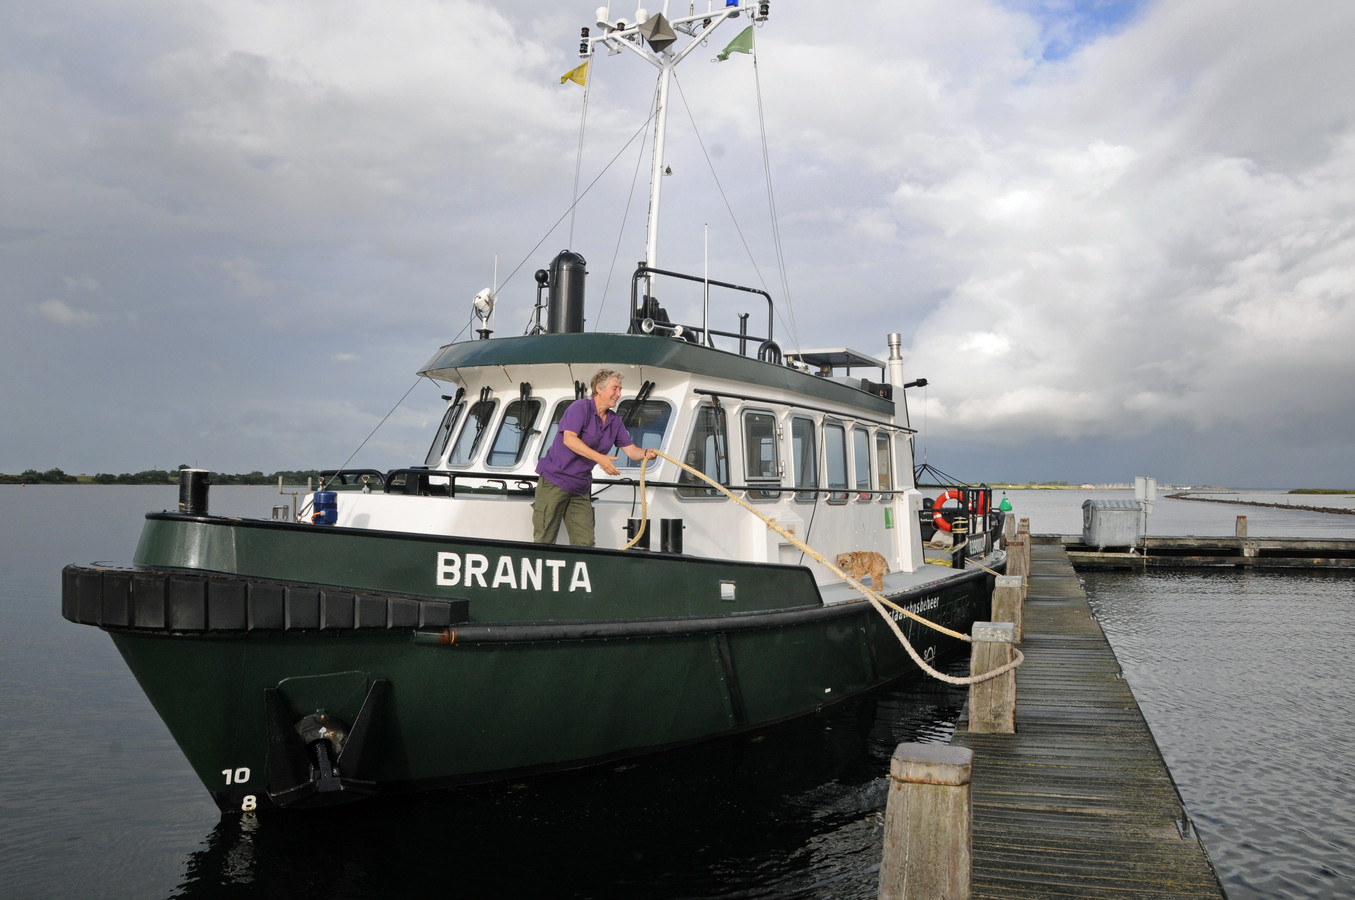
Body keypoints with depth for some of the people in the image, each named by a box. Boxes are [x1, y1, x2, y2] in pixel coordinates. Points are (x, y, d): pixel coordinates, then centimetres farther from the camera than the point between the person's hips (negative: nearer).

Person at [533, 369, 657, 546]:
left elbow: (631, 450, 8)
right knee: (544, 540, -5)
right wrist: (599, 458, -31)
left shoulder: (615, 421, 12)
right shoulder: (581, 407, -10)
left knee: (585, 543, 2)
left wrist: (645, 454, -16)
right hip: (555, 479, -7)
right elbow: (569, 439, -23)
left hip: (581, 489, 7)